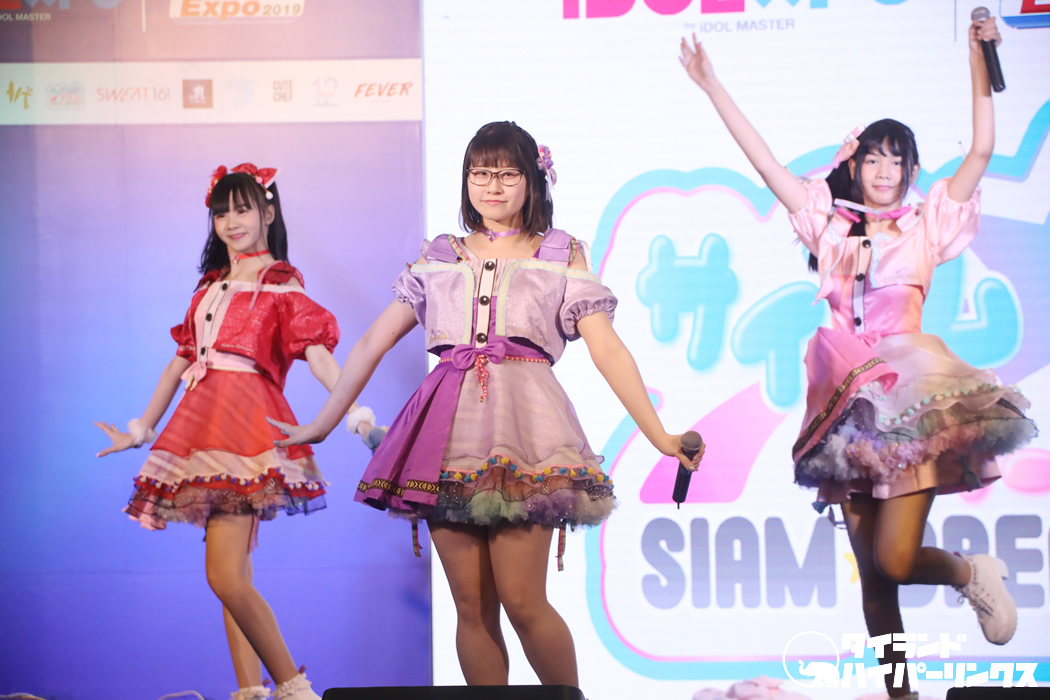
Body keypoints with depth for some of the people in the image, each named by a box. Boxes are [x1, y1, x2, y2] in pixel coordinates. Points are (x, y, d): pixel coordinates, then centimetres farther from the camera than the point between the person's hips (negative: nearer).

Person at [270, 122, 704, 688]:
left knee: (521, 601, -11)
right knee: (471, 606, 1)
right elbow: (374, 342, 21)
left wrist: (660, 437, -1)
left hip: (523, 421, -3)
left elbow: (607, 349, 6)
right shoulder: (438, 258, 19)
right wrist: (321, 425, 21)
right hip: (450, 430, 3)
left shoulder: (562, 255, 13)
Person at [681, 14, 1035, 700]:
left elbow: (983, 150, -1)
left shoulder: (927, 224, 8)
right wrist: (711, 84, 9)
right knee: (872, 570, 5)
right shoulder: (831, 225, 14)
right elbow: (762, 156, 12)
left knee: (895, 560, -15)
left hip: (911, 385, -3)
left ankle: (972, 571, 15)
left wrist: (980, 60, -8)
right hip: (852, 396, 3)